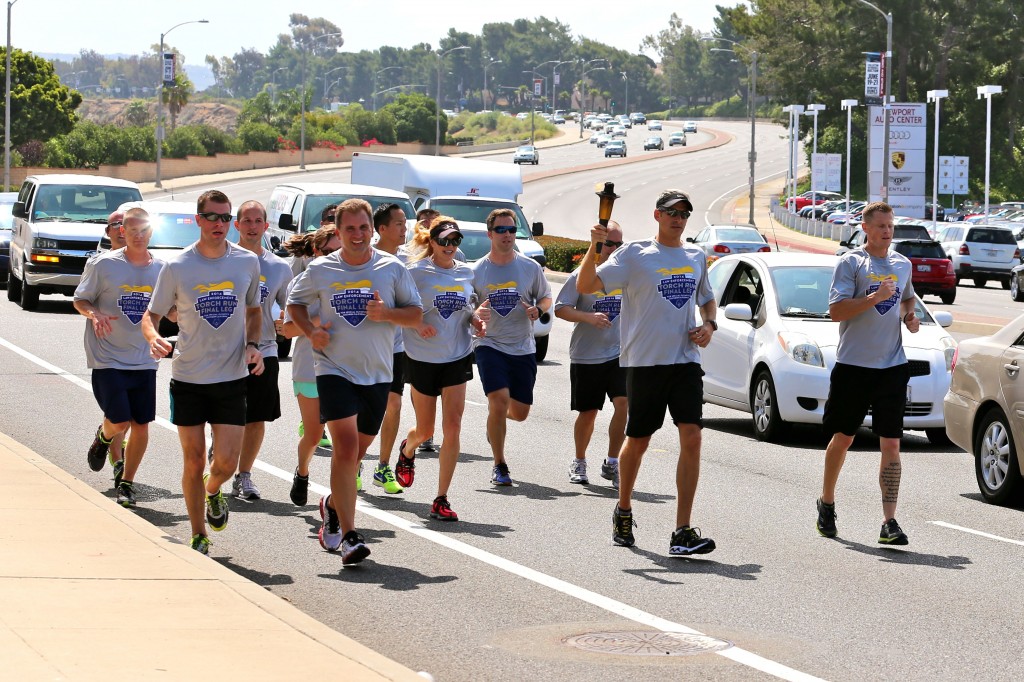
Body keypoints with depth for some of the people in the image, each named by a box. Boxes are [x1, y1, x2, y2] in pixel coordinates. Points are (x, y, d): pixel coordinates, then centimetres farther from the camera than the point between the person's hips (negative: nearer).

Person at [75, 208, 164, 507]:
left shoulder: (161, 269, 3)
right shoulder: (104, 265, -7)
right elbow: (80, 300, 1)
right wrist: (94, 314, -20)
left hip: (144, 360, 3)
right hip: (108, 357, -3)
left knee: (141, 425, 2)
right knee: (120, 422, -11)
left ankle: (126, 482, 20)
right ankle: (104, 437, 26)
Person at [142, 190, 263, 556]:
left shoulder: (247, 262, 1)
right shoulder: (177, 267, -5)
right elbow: (151, 315, 1)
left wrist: (252, 345, -1)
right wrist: (153, 337, -21)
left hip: (232, 378, 1)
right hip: (188, 378, -1)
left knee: (226, 462, -6)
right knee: (193, 462, 3)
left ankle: (213, 491, 31)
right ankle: (198, 537, 20)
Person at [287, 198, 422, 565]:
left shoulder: (393, 269, 1)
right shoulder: (320, 270, 0)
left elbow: (416, 314, 5)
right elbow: (295, 303, 15)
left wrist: (387, 314, -16)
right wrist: (311, 331, -4)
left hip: (377, 375, 3)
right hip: (335, 370, -2)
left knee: (355, 453, 13)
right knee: (346, 447, -17)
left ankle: (333, 505, 42)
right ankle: (349, 536, -19)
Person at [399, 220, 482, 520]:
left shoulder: (466, 273, 6)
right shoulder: (417, 272, -7)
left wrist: (475, 320, -3)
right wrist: (417, 324, -23)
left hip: (457, 356, 3)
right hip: (422, 357, -3)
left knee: (453, 427, -7)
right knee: (425, 430, 10)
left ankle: (441, 500, -2)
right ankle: (407, 448, 49)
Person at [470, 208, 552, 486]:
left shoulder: (530, 268, 3)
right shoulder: (476, 271, -1)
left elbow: (546, 298, 15)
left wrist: (538, 309, -8)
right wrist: (475, 314, -19)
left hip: (523, 348, 2)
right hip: (490, 345, -2)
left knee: (520, 412, 4)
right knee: (499, 399, -20)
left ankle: (495, 416, 43)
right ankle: (499, 466, -6)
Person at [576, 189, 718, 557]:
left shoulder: (696, 258, 14)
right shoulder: (634, 255, -2)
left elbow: (707, 299, 30)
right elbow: (586, 286, -11)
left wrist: (709, 325, 9)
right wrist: (594, 247, -26)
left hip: (686, 361, 3)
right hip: (645, 362, -3)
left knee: (691, 438, -11)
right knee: (638, 441, 7)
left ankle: (682, 533, -12)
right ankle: (623, 510, 34)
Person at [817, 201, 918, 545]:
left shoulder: (903, 264, 12)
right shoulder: (851, 262, -4)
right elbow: (836, 310, -12)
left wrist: (909, 317, 9)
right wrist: (874, 298, -22)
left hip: (893, 365, 3)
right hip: (853, 365, -3)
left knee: (891, 443, -5)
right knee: (843, 438, 10)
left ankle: (889, 522, -7)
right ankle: (826, 503, 32)